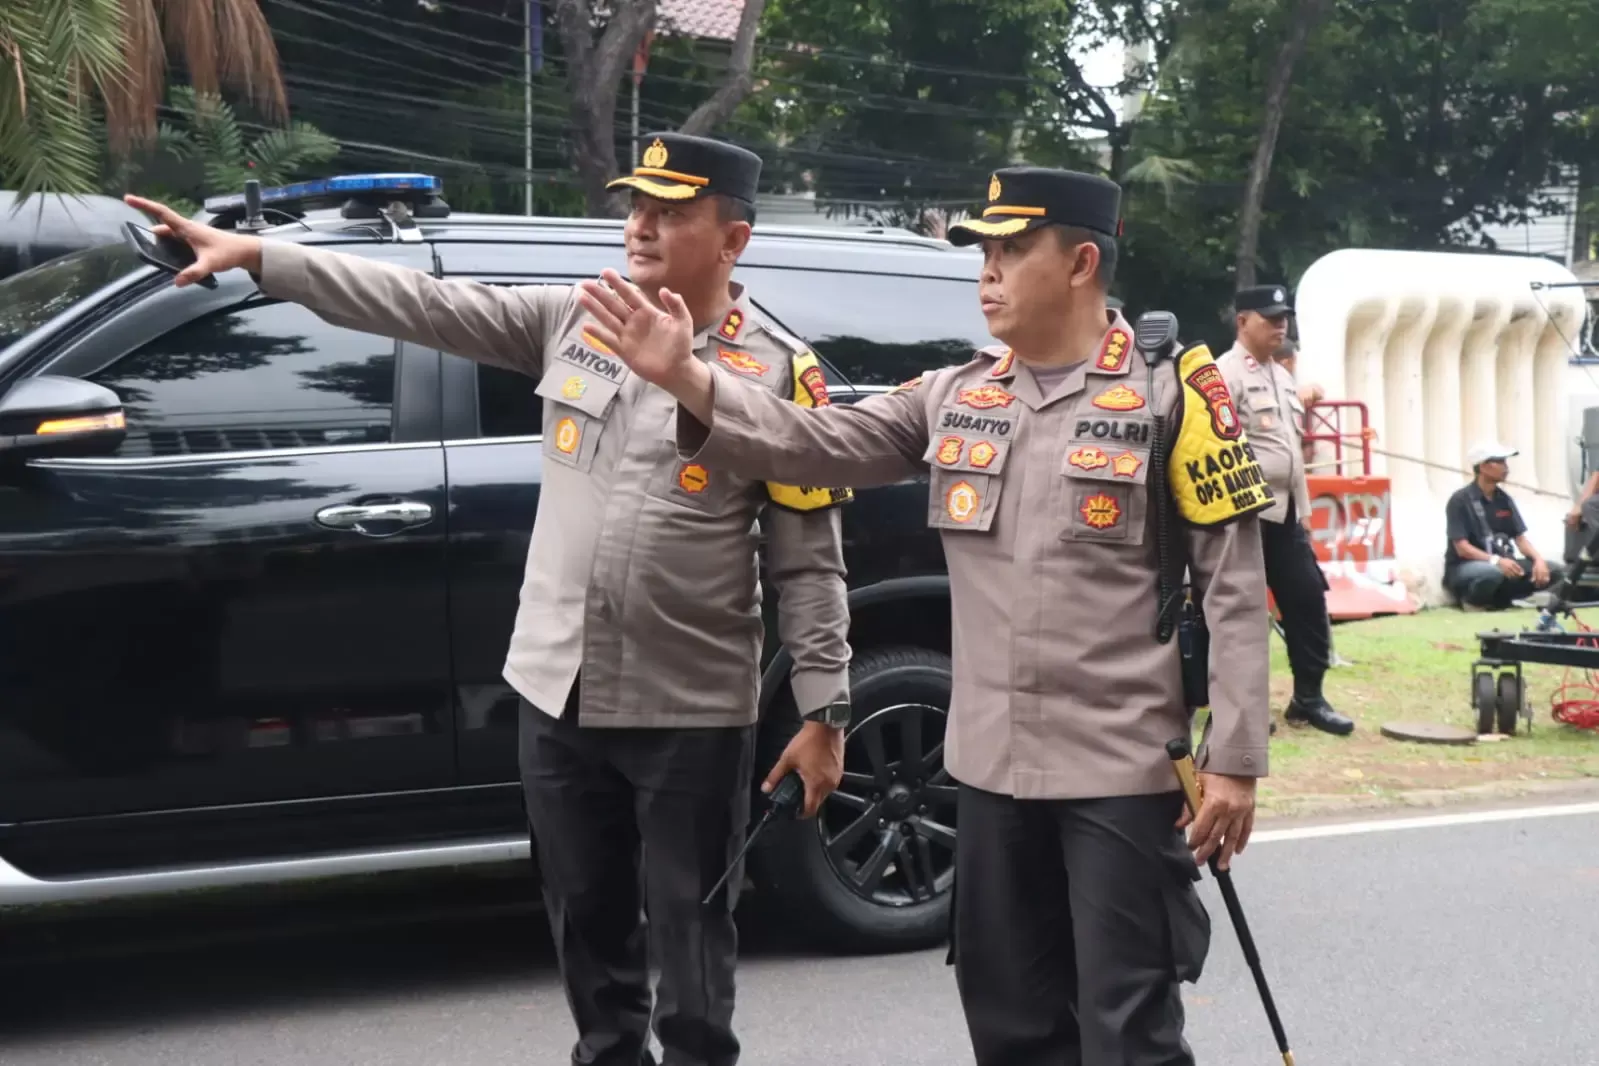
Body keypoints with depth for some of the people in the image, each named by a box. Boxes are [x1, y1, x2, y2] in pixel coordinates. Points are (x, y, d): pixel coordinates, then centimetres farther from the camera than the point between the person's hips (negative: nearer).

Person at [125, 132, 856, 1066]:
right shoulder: (573, 320, 4)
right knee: (587, 922, 17)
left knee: (689, 934, 6)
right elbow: (422, 305, 0)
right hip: (559, 692, 4)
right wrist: (256, 254, -7)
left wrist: (824, 713, -9)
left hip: (691, 710, -4)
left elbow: (811, 561, -7)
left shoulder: (776, 371, -7)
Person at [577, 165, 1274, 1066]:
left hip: (1124, 770, -5)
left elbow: (1234, 588, -7)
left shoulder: (1170, 393, -5)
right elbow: (818, 445, 0)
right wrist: (688, 379, -14)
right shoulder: (952, 397, 10)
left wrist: (1233, 761, -11)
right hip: (994, 767, 6)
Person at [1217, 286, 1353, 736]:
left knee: (1308, 598, 7)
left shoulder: (1283, 377, 18)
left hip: (1286, 512, 8)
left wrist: (1303, 509, 19)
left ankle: (1308, 698, 16)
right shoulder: (1226, 373, -10)